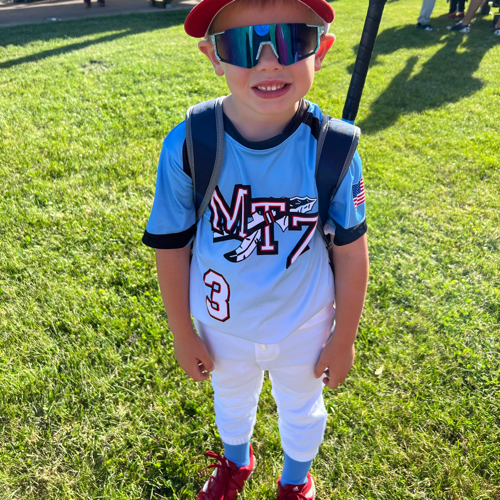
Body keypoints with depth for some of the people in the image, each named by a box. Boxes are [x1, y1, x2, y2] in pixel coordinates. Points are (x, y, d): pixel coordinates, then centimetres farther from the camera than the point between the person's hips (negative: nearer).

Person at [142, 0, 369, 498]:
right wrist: (183, 334, -4)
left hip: (305, 328, 0)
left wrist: (344, 338, -4)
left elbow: (351, 252, -12)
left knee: (301, 409, 27)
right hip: (224, 327, 1)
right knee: (232, 400, 30)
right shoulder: (187, 148, -24)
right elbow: (171, 247, -13)